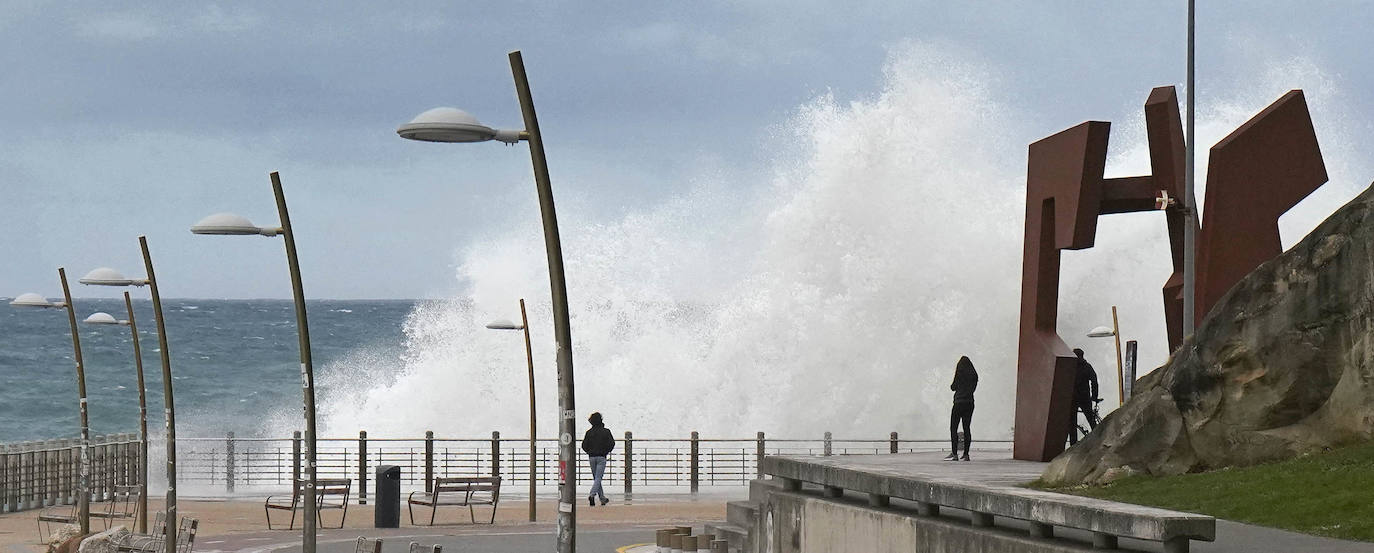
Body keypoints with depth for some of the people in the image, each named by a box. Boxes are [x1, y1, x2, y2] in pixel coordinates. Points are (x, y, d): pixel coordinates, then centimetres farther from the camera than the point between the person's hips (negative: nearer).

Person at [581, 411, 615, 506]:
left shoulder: (589, 432, 3)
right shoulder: (605, 431, -3)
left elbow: (584, 446, 0)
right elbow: (612, 444, -7)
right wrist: (606, 452, 7)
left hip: (592, 457, 3)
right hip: (601, 457, -3)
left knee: (596, 478, 13)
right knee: (598, 478, -7)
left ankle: (603, 498, 19)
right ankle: (592, 495, -30)